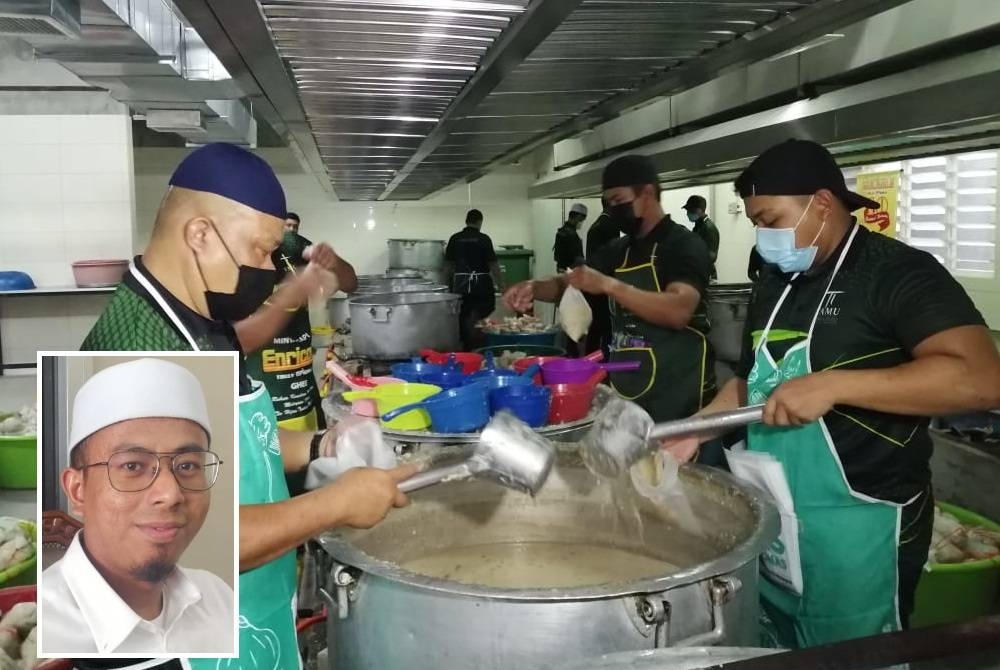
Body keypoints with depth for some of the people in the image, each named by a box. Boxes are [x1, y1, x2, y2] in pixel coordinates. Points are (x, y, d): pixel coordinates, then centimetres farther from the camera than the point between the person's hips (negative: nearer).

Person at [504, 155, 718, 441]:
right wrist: (534, 288, -7)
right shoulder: (617, 251, 11)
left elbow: (678, 311, -27)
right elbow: (569, 283, 15)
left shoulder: (684, 245, -11)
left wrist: (608, 285, -31)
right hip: (626, 391, 7)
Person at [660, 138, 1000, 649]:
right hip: (771, 523, 7)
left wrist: (832, 385, -32)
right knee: (769, 653, 21)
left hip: (858, 532, -7)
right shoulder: (775, 282, 9)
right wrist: (695, 429, 2)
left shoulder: (899, 272, -15)